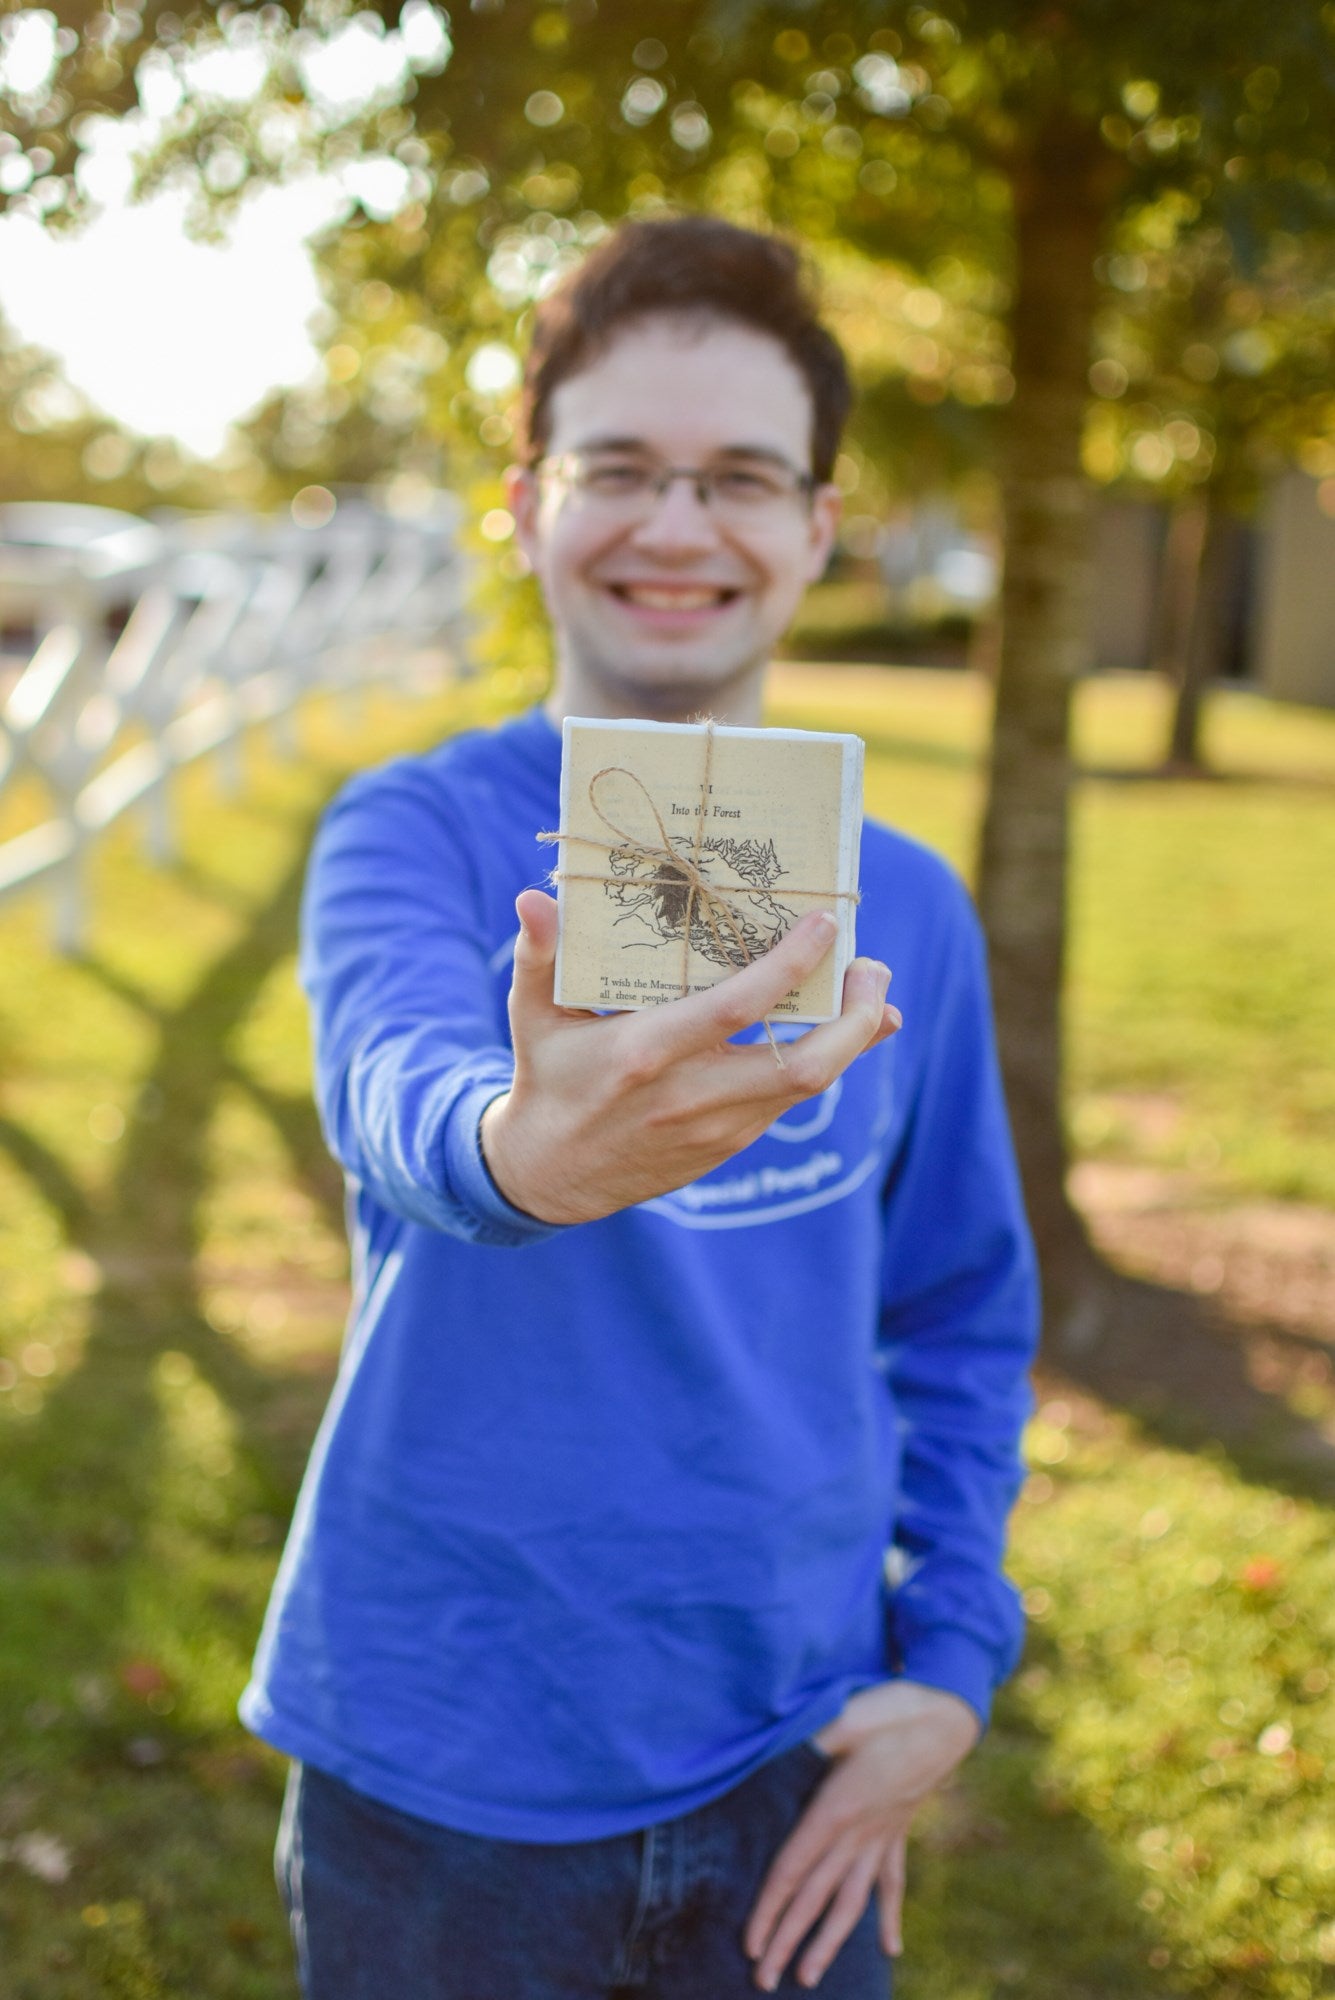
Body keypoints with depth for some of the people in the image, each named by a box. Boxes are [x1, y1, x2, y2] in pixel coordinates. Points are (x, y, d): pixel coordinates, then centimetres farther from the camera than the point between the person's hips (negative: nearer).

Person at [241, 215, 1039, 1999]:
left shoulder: (904, 906, 1)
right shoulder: (416, 831, -10)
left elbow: (962, 1315, 9)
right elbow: (398, 1089, -31)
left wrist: (948, 1662, 0)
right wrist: (529, 1150, -53)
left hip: (793, 1774, 3)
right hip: (443, 1781, -2)